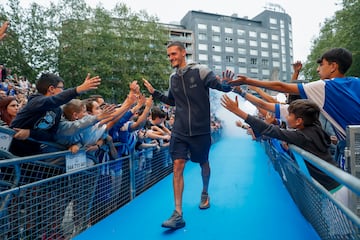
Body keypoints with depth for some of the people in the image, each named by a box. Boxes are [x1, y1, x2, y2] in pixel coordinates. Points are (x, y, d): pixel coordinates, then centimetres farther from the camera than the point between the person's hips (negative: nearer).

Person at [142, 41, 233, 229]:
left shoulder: (200, 71, -9)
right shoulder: (173, 78, 7)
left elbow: (222, 86, -13)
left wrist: (227, 84, -35)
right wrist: (154, 93, 11)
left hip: (200, 130, -3)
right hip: (179, 131, 3)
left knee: (203, 164, 17)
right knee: (177, 167, -5)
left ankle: (205, 193, 46)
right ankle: (178, 214, 2)